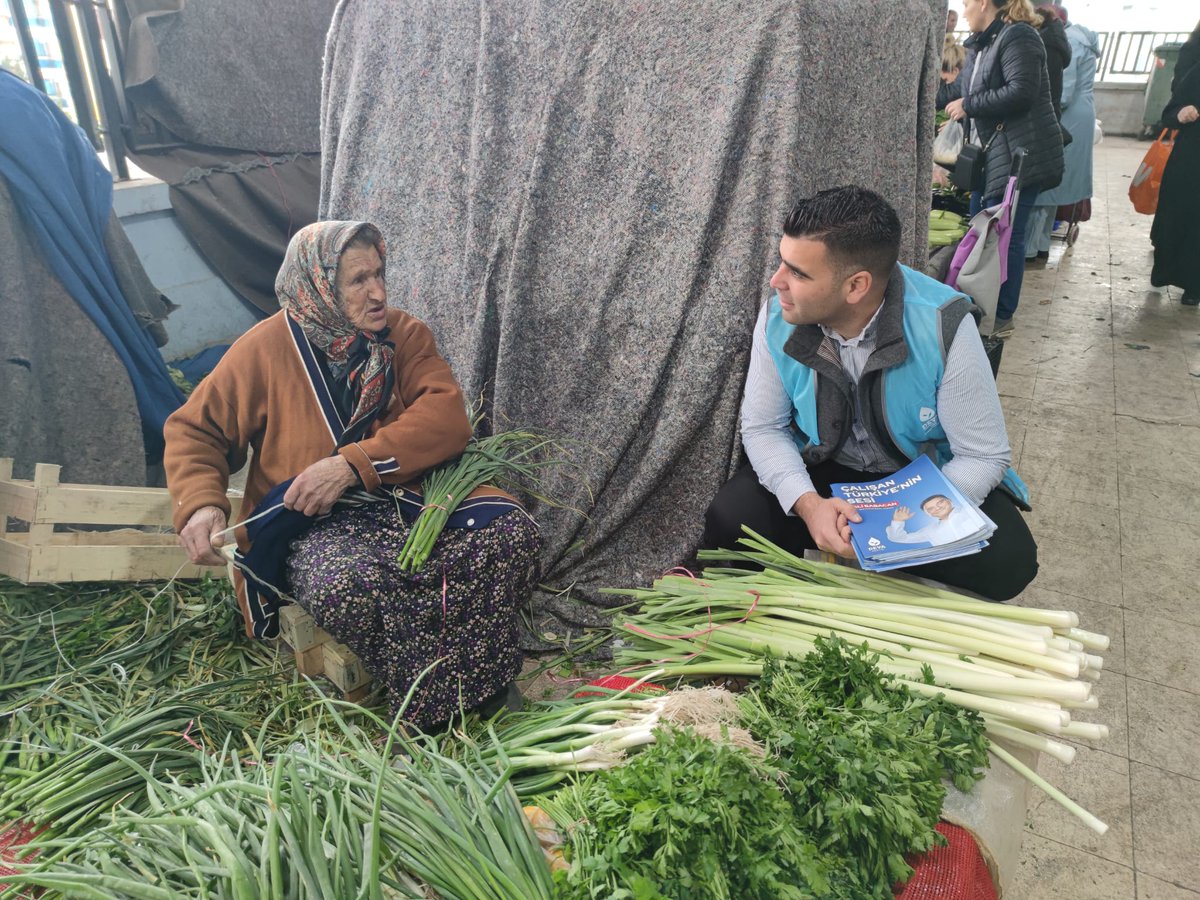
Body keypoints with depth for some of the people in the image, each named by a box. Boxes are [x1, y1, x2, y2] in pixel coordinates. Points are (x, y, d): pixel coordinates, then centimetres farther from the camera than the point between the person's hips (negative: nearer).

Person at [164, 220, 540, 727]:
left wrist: (354, 464, -24)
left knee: (511, 528, -22)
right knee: (345, 585, -37)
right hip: (314, 523, -2)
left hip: (408, 495, 3)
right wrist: (199, 504, -16)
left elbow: (448, 416, -12)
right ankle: (429, 704, -12)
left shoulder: (404, 335, 2)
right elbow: (193, 430, 5)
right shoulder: (265, 348, -4)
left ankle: (486, 678, -6)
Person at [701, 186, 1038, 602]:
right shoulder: (777, 318, -19)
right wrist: (808, 503, -28)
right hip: (822, 471, 2)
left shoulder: (943, 327, -27)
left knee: (1005, 560, -27)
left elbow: (984, 456, -19)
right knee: (729, 523, -23)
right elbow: (763, 427, -9)